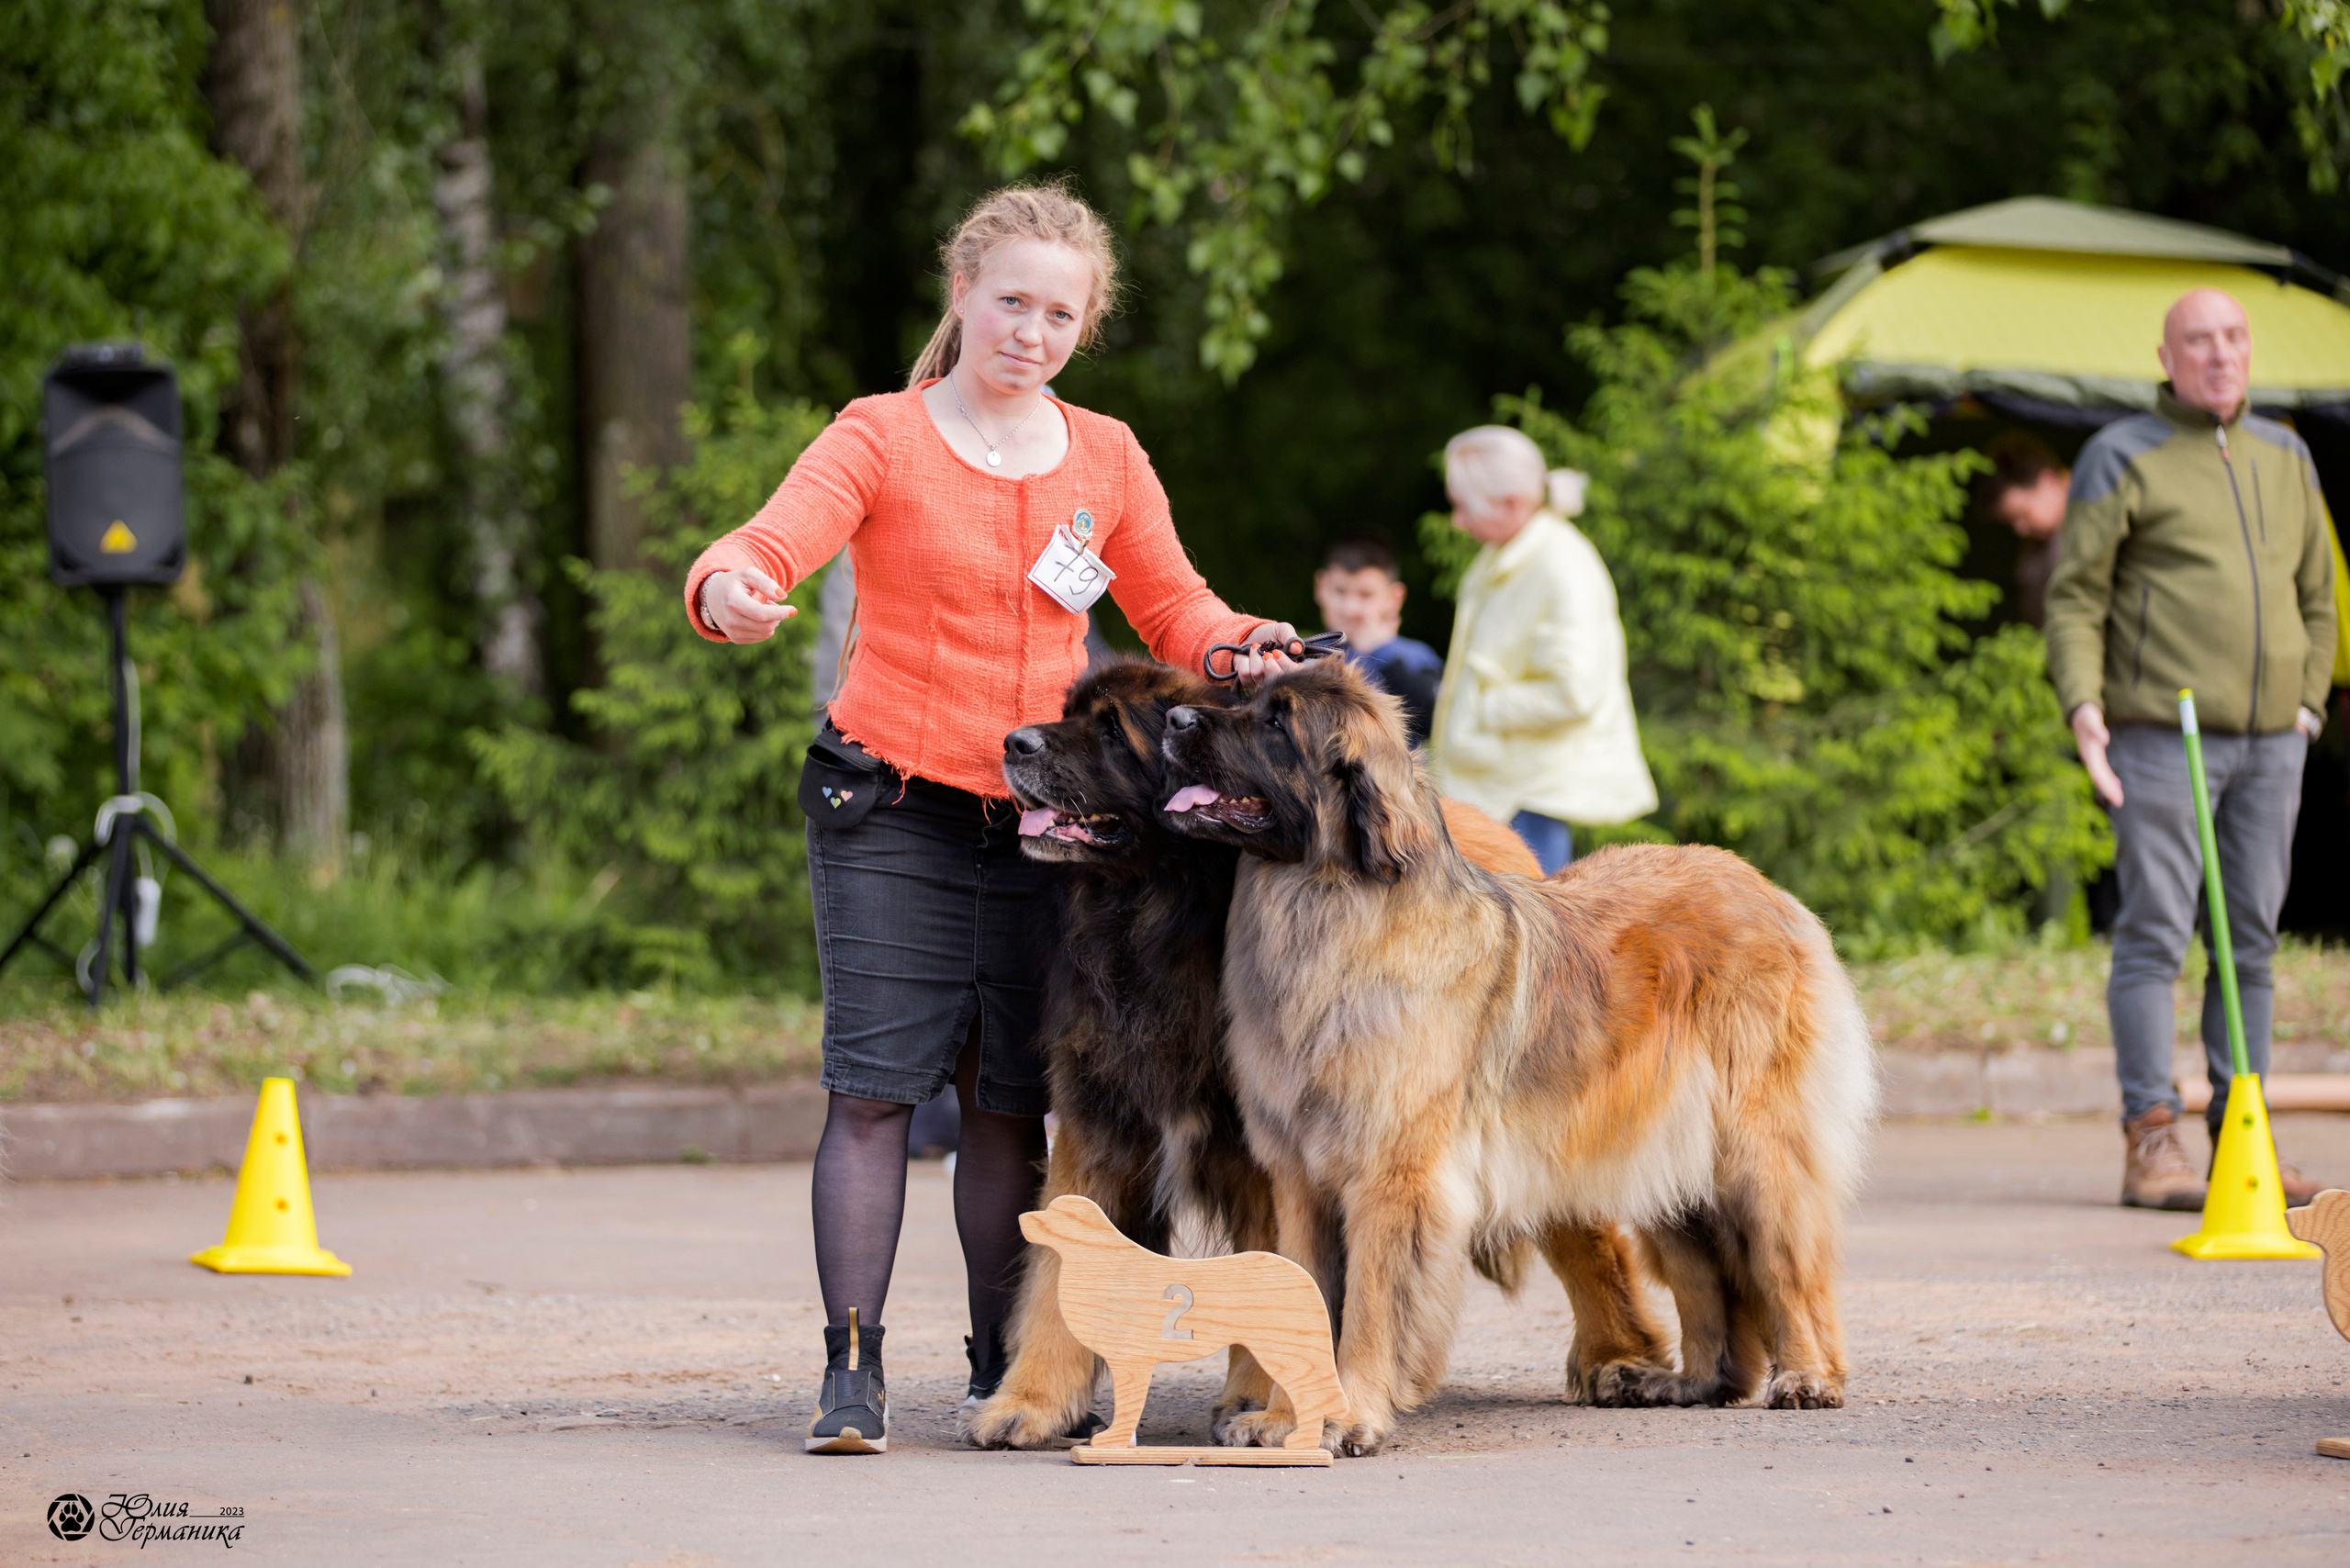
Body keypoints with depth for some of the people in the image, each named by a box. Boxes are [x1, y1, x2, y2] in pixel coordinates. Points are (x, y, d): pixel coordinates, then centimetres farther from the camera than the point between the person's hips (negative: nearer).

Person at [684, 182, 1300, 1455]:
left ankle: (1001, 1363, 15)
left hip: (1036, 820, 4)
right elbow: (771, 545, -19)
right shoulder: (880, 439, -4)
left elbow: (1173, 608, 16)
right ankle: (852, 1370, -8)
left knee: (1012, 1099, 5)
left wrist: (1240, 648, -7)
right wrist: (728, 590, -43)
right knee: (875, 1087, -9)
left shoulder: (1105, 458, 9)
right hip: (888, 809, -4)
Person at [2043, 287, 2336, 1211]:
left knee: (2251, 940, 6)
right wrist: (2083, 706, -17)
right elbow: (2074, 598, -4)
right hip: (2163, 736, -5)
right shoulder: (2123, 459, -1)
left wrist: (2308, 703, 13)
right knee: (2156, 933, -9)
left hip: (2270, 744, 5)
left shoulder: (2284, 457, 16)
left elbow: (2315, 595, 23)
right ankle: (2150, 1145, -10)